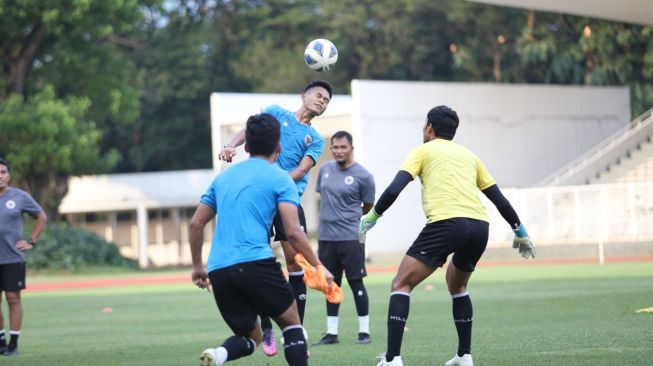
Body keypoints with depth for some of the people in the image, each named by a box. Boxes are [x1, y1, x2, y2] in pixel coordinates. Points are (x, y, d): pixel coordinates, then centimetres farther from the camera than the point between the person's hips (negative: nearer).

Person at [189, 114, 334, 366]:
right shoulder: (280, 179, 4)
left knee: (250, 337, 16)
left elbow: (196, 224, 22)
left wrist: (197, 267, 31)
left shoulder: (224, 177, 21)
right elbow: (293, 232, -6)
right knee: (292, 324, 13)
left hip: (218, 270, 5)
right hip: (255, 264, -5)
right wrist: (318, 267, 3)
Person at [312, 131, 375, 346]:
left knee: (356, 283, -1)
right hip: (326, 237, 5)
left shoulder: (363, 176, -7)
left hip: (350, 238, -4)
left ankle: (364, 331, 7)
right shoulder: (325, 170, 7)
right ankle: (331, 333, 15)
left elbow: (369, 208, 3)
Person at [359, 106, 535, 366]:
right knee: (457, 286, 30)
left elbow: (394, 189, 1)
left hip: (446, 223, -5)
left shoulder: (423, 151, 14)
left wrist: (371, 217, 12)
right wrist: (520, 232, 36)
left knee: (402, 284, 0)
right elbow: (499, 199, 27)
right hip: (479, 226, 6)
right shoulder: (469, 156, 28)